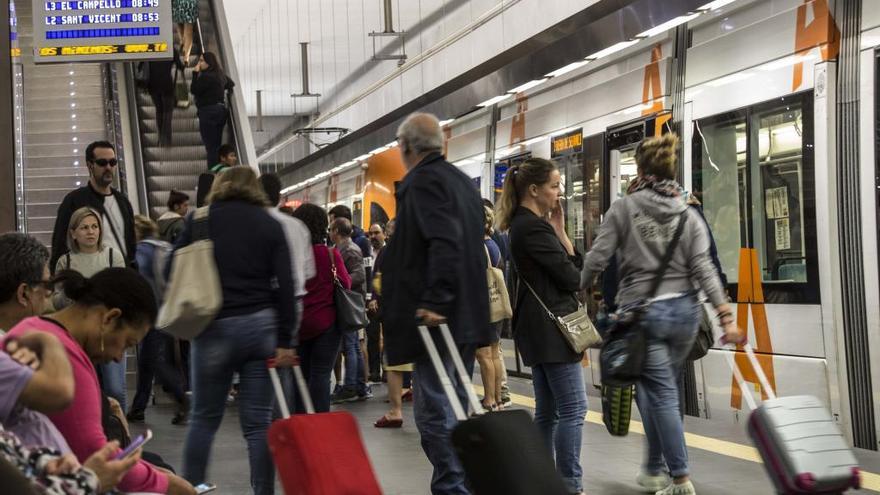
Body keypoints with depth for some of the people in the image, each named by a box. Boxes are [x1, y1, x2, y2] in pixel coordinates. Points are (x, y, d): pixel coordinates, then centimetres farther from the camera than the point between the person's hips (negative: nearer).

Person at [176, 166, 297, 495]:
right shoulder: (270, 225, 8)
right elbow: (285, 285, 1)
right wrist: (285, 341, 1)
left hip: (214, 328, -1)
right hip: (261, 326, 1)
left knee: (204, 417, 10)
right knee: (258, 421, 3)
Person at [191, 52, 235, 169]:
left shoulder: (206, 76, -16)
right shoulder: (221, 75, 11)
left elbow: (194, 90, -12)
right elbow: (231, 85, 27)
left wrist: (195, 74, -10)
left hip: (208, 112, -9)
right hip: (221, 110, 9)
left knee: (211, 147, -6)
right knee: (217, 145, 12)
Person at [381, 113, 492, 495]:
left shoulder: (423, 180, -11)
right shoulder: (461, 180, 18)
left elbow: (444, 243, -25)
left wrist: (434, 302, -26)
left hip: (437, 317, -10)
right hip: (466, 314, 10)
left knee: (434, 412, -7)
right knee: (454, 408, 15)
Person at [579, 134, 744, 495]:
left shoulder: (623, 208, -4)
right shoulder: (689, 215, 5)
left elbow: (597, 258, -8)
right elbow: (703, 269, -3)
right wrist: (726, 317, -5)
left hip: (642, 311, -4)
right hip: (684, 310, 4)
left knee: (661, 396, -2)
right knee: (655, 392, 17)